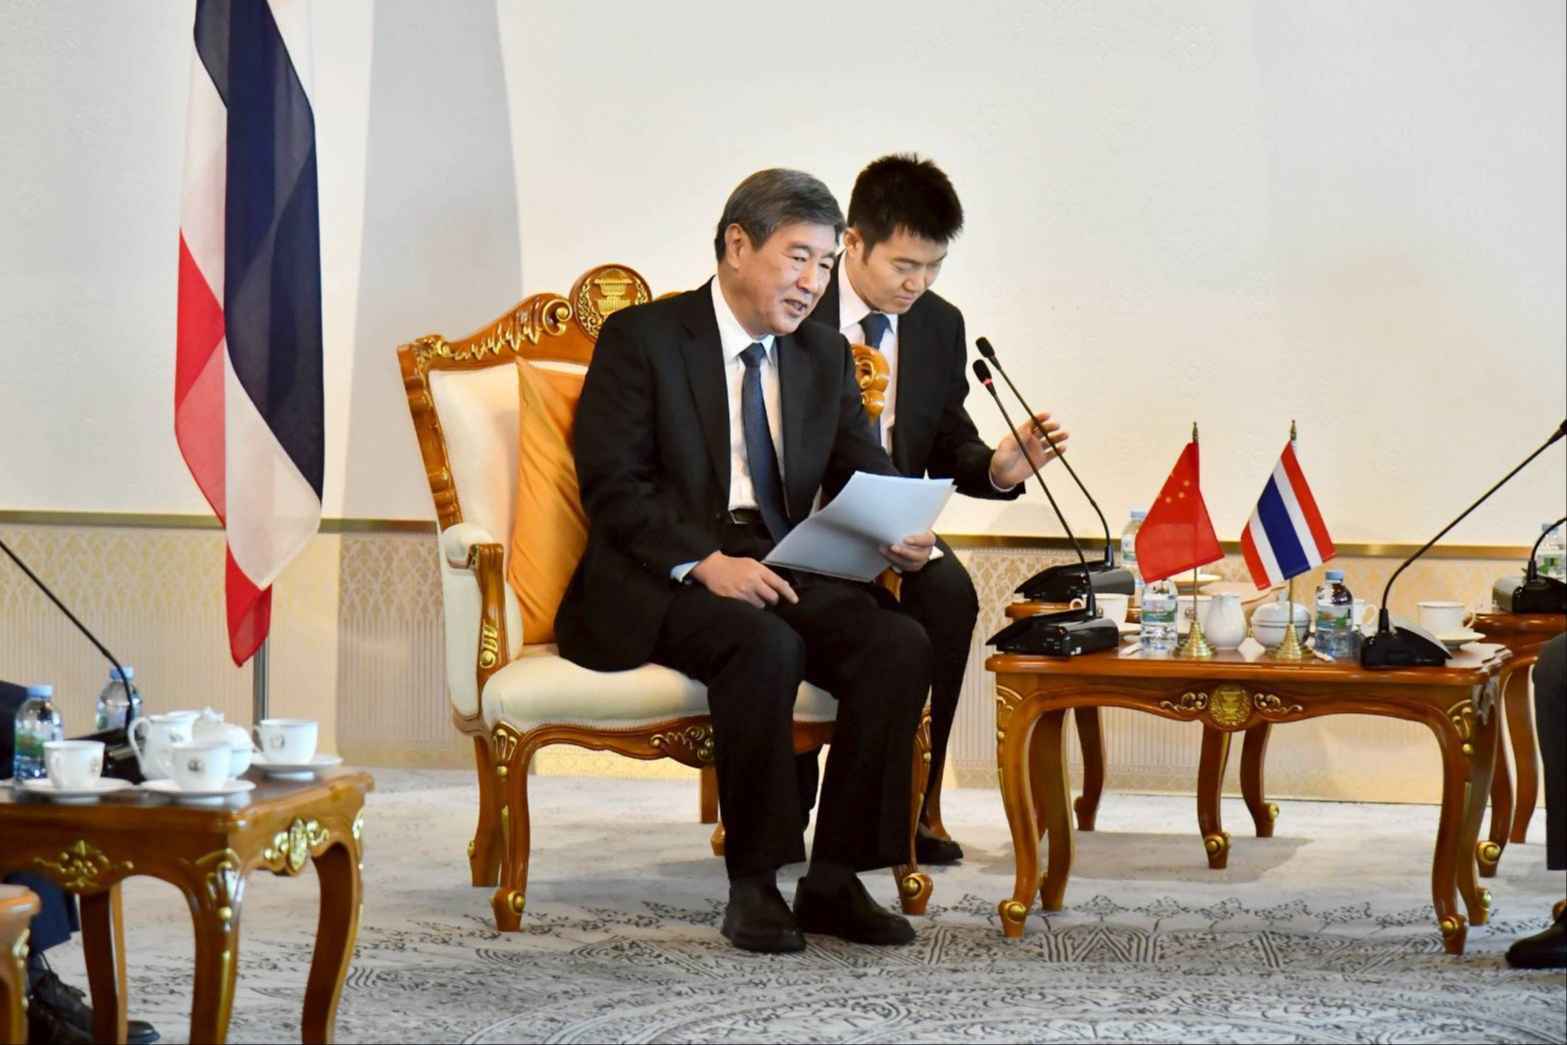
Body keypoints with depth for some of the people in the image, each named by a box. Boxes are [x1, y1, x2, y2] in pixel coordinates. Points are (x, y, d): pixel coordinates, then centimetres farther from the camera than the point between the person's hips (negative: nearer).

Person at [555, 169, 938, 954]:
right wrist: (706, 563, -23)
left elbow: (866, 475, 11)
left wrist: (900, 532, -13)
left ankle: (834, 879, -15)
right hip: (660, 581, -5)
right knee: (765, 646, -35)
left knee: (901, 645, -22)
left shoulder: (825, 357, 17)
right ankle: (752, 884, -23)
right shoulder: (641, 338, -1)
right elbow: (611, 484, -10)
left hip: (784, 572, 5)